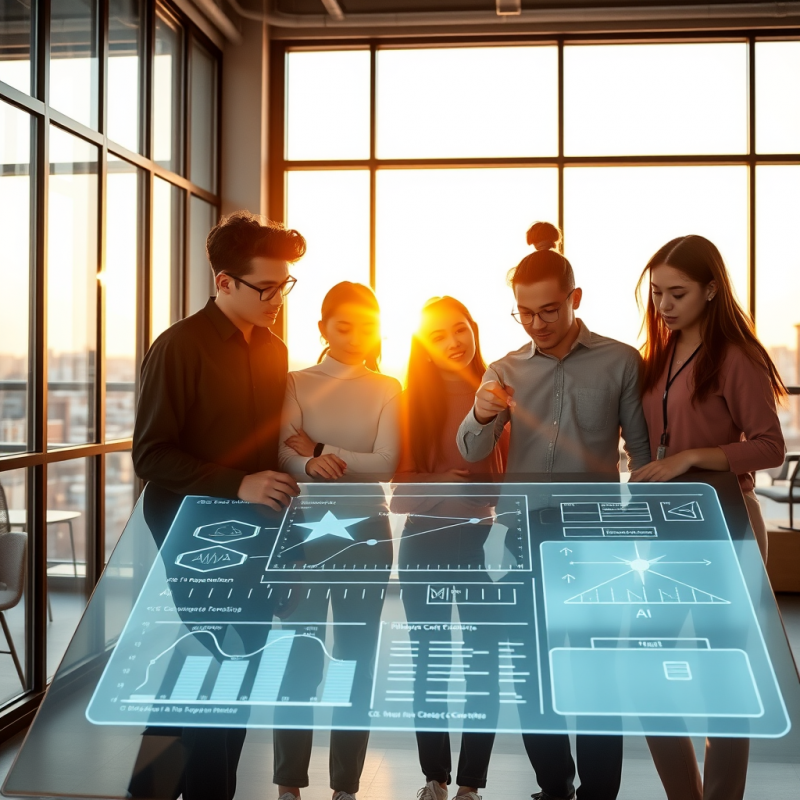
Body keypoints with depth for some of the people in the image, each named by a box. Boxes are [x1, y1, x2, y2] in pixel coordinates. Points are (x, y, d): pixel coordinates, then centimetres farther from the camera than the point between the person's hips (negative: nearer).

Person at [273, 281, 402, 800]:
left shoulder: (387, 389, 2)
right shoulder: (297, 384, 1)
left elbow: (386, 464, -10)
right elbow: (284, 455, -14)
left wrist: (322, 454, -16)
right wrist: (311, 465, -34)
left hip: (366, 531, 1)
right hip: (306, 529, -1)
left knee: (359, 657, 8)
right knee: (300, 656, 3)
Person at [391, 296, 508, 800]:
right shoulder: (414, 399, 1)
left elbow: (515, 469, -1)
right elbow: (401, 485, -3)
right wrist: (439, 483, -19)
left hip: (483, 542, -1)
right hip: (425, 543, 1)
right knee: (429, 663, 10)